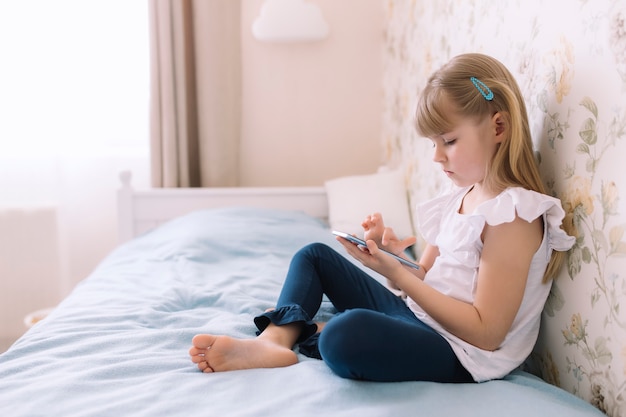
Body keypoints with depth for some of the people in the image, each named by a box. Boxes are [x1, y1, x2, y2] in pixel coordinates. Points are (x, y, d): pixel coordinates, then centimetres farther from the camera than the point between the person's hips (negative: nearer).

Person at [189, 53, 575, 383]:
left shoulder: (514, 213, -18)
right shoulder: (460, 197, 11)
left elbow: (486, 332, -21)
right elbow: (426, 276, 13)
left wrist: (398, 273, -21)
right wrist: (394, 251, -9)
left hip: (457, 351, -10)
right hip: (414, 311, 10)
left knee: (346, 334, -40)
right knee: (314, 255, 15)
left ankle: (306, 333, -5)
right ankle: (275, 339, -9)